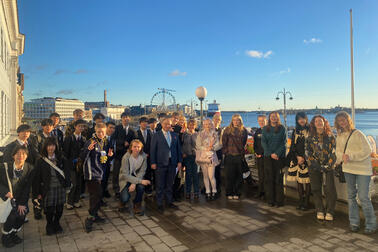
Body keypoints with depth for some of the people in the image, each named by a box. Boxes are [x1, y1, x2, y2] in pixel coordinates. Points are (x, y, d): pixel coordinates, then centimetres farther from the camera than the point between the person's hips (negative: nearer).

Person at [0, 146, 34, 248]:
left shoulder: (30, 169, -13)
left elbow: (27, 188, -8)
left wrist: (22, 203, -10)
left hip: (20, 198, 3)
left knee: (22, 214, 1)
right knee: (11, 216, -13)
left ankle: (13, 234, 30)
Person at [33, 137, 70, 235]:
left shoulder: (61, 158, 2)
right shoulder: (41, 161, -3)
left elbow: (66, 172, 5)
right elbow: (37, 177, 0)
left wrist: (67, 184, -5)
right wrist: (38, 192, -1)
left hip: (60, 188, 2)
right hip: (48, 189, -2)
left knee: (59, 208, 10)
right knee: (49, 209, 3)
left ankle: (56, 223, 35)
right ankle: (49, 225, 29)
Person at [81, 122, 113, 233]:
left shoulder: (105, 142, 9)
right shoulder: (91, 142, -13)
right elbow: (82, 157, -17)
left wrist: (109, 155, 0)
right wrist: (88, 149, -35)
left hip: (99, 173, 7)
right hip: (91, 173, -7)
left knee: (96, 195, 14)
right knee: (96, 194, -10)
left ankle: (94, 215, 25)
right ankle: (90, 218, 0)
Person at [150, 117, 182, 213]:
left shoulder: (175, 135, 10)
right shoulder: (156, 135, -1)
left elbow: (178, 148, 11)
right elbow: (153, 150, -3)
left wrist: (179, 161, 5)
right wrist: (153, 162, -9)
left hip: (172, 163, 3)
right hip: (160, 163, -3)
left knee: (169, 184, 14)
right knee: (160, 185, 4)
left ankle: (169, 202, 28)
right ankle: (159, 204, 17)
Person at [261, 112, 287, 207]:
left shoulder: (282, 128, 4)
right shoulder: (265, 129, 10)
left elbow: (283, 143, -2)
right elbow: (263, 142, 3)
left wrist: (277, 153, -13)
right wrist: (270, 153, -9)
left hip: (279, 156, -2)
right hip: (268, 156, 2)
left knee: (278, 179, 0)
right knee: (268, 178, 2)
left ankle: (279, 201, 7)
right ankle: (270, 200, 10)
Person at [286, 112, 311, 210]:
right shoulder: (295, 131, 13)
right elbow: (293, 146, 9)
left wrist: (304, 157, -8)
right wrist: (298, 157, -4)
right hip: (296, 158, 3)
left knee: (307, 180, -3)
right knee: (298, 180, 4)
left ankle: (306, 202, 6)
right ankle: (301, 200, 14)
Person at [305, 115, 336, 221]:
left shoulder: (330, 136, 5)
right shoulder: (310, 137, 5)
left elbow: (334, 152, 3)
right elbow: (308, 153, 1)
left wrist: (328, 165, -8)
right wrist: (318, 166, -7)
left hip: (328, 167, 0)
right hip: (314, 168, 1)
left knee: (330, 190, -6)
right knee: (316, 189, 4)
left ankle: (329, 212, 7)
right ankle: (319, 211, 16)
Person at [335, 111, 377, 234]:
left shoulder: (358, 134, -9)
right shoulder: (339, 137, 8)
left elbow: (367, 151, -12)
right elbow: (338, 152, 12)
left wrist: (350, 156, -19)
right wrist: (342, 157, -9)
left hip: (362, 169, -5)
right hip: (348, 169, 5)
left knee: (363, 197, -6)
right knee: (351, 196, 11)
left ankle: (371, 224, 11)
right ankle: (354, 222, 23)